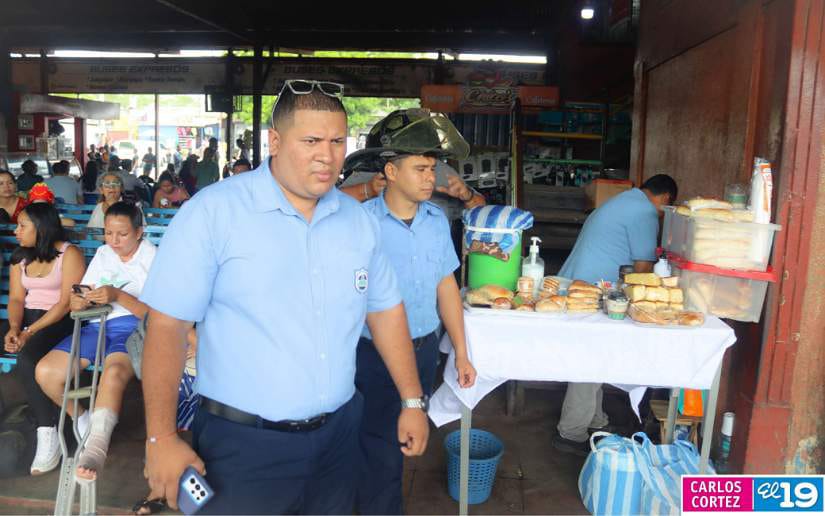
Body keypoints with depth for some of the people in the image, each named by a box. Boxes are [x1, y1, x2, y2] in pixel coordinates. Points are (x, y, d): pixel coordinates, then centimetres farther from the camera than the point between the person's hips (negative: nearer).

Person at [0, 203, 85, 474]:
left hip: (60, 320, -6)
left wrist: (30, 331, -19)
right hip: (27, 317, 7)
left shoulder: (69, 254, -7)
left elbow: (66, 303, -14)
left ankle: (48, 434, -29)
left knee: (27, 357, -32)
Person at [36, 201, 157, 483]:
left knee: (113, 373, -38)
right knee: (45, 372, -14)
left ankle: (95, 448, -44)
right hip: (97, 326, 6)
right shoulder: (103, 254, 16)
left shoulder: (154, 258, -2)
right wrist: (78, 302, -11)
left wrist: (117, 296, -24)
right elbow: (79, 301, 14)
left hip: (133, 328, -6)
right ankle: (82, 419, 9)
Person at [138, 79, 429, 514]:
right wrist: (161, 438, -14)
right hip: (242, 443, -4)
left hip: (337, 435, 5)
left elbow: (384, 310, 9)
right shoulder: (212, 212, -13)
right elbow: (167, 325, -13)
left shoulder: (359, 220, 3)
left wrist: (413, 402, 9)